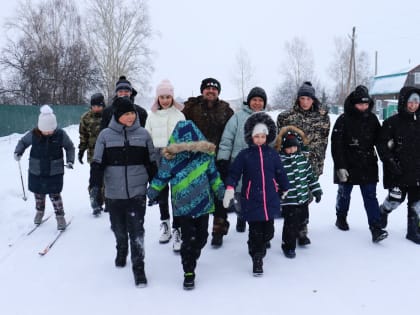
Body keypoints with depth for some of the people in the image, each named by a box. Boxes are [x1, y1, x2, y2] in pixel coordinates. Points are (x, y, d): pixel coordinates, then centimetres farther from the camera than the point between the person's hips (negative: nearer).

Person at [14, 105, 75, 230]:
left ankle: (60, 217, 17)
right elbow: (23, 142, 4)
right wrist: (18, 151, -14)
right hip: (36, 172, 2)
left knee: (55, 195, 0)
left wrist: (70, 160, -11)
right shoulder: (33, 134, -13)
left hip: (55, 173, -2)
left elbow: (70, 147, 0)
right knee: (38, 194, 19)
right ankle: (39, 212, 44)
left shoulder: (61, 134, -15)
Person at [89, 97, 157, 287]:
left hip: (137, 191, -1)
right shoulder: (106, 135, -2)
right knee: (118, 228, 15)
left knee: (136, 230, -5)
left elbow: (151, 163, 9)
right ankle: (121, 251, 44)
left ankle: (138, 267, 6)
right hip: (114, 192, 1)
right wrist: (95, 185, -7)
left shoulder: (143, 134, 2)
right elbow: (97, 163, 1)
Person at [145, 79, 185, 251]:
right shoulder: (152, 116, 8)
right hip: (158, 158, 3)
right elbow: (147, 139, 11)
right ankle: (165, 224, 29)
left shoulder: (179, 114, -1)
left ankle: (176, 230, 3)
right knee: (161, 193, 13)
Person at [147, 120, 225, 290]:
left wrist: (222, 192, 9)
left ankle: (191, 258, 40)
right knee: (188, 239, -6)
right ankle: (188, 272, 8)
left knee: (201, 236, 12)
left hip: (203, 203, 3)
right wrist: (150, 194, 8)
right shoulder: (170, 157, -10)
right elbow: (161, 177, 2)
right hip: (183, 205, -3)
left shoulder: (205, 154, -4)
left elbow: (214, 175, 7)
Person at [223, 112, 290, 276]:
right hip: (251, 201, -3)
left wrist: (285, 190, 22)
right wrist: (230, 189, -15)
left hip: (270, 200, 3)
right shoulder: (244, 155, -2)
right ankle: (257, 258, 17)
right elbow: (234, 173, -2)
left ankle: (258, 247, 38)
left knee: (268, 231, 9)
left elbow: (280, 173, 15)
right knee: (255, 232, 0)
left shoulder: (272, 154, 6)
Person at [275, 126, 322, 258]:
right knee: (290, 224, -1)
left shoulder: (303, 158, 3)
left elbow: (310, 175, 12)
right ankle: (288, 246, 17)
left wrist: (316, 190, 12)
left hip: (303, 198, 6)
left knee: (301, 221, 19)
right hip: (288, 201, -6)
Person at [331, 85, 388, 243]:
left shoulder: (372, 119, 2)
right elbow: (336, 145, -13)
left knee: (370, 196, -3)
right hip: (348, 166, -2)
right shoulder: (343, 120, -11)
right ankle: (341, 218, 38)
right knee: (344, 194, 16)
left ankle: (376, 229, -5)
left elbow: (379, 139, 16)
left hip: (368, 166, 2)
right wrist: (340, 167, -16)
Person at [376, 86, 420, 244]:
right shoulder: (392, 122, -7)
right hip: (398, 171, -4)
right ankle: (383, 212, 33)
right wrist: (391, 162, -14)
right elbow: (382, 144, -8)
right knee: (396, 198, 1)